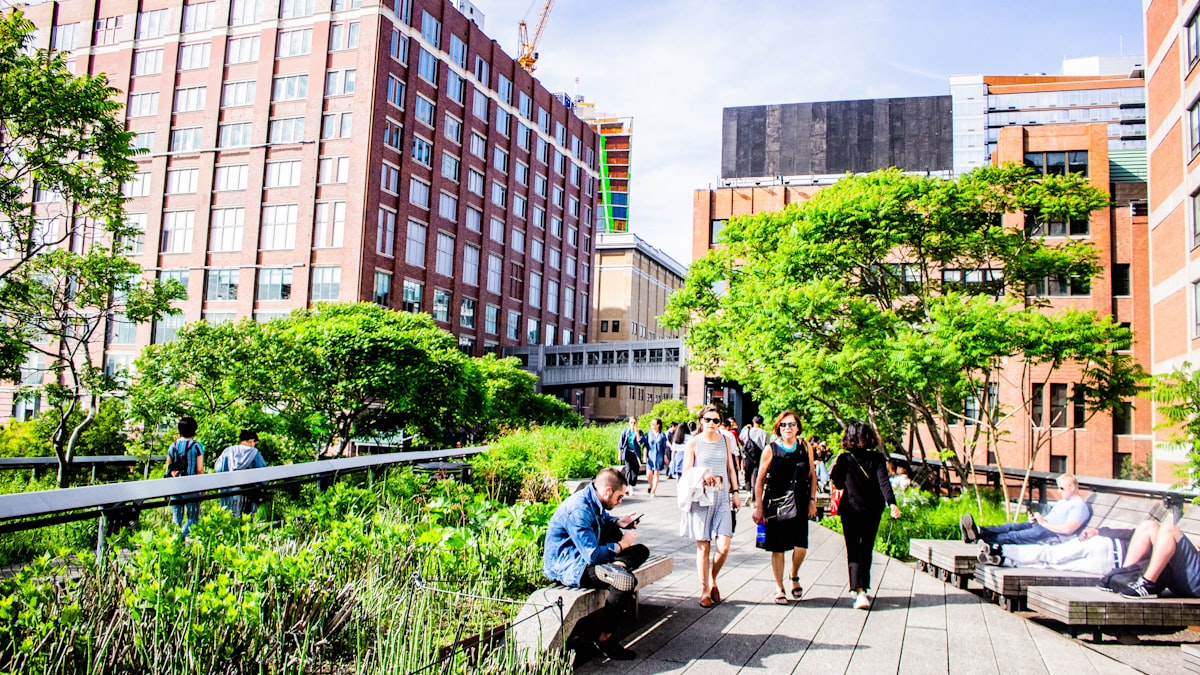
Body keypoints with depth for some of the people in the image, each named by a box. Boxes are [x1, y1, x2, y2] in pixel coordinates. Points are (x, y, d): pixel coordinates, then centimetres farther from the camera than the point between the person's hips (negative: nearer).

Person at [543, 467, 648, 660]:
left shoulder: (594, 501, 4)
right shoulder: (578, 510, -26)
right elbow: (593, 555, -28)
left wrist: (618, 522, 8)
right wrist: (621, 545, -14)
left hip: (584, 555, 10)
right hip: (566, 566, -10)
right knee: (626, 580, -31)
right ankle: (604, 639, -19)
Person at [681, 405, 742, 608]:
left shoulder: (726, 440, 11)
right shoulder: (694, 443, 1)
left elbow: (730, 468, 18)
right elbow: (686, 473, 0)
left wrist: (735, 492, 11)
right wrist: (701, 474, -17)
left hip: (722, 498, 2)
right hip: (701, 498, -2)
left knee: (723, 547, -7)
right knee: (703, 546, 1)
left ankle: (713, 579, 20)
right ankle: (705, 591, 13)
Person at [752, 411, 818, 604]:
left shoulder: (805, 448, 4)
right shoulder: (771, 449, -3)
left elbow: (812, 476, 11)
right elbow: (760, 479, 0)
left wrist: (812, 501, 4)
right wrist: (758, 507, -4)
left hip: (799, 505, 1)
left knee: (800, 546, -7)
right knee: (778, 548, 4)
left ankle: (795, 576, 23)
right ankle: (779, 588, 20)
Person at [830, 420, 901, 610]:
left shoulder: (844, 459, -7)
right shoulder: (877, 458, -4)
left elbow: (839, 484, 3)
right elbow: (883, 481, -17)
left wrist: (834, 468, 14)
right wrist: (891, 503, -24)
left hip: (851, 511, -2)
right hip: (873, 511, 2)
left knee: (854, 551, -2)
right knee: (866, 550, 17)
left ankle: (859, 591, -19)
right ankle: (863, 588, 27)